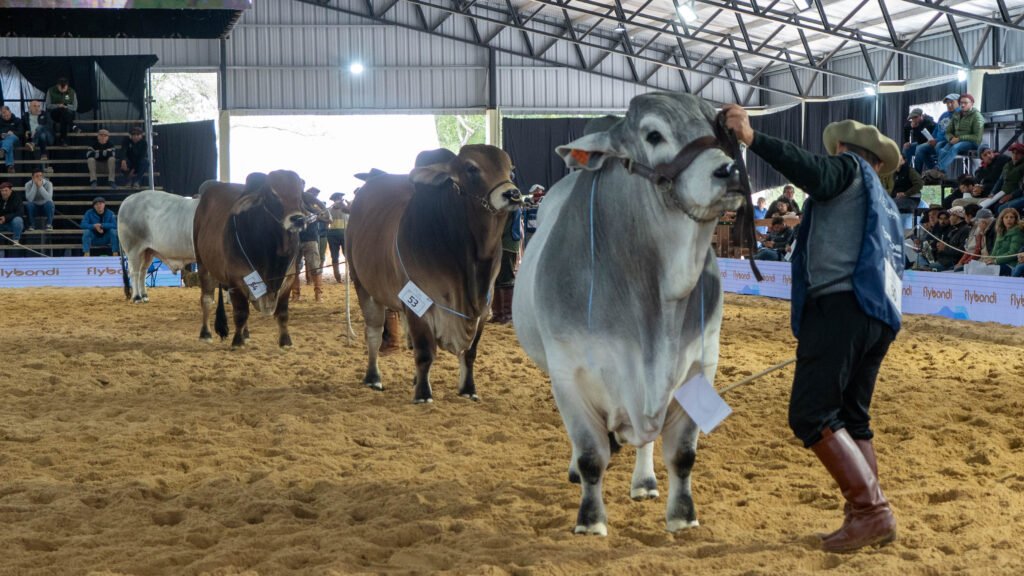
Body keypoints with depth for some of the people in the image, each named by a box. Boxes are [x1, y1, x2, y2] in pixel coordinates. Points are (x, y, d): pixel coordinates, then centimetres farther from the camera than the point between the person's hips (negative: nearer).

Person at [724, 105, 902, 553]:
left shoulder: (847, 167, 6)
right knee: (852, 418, 13)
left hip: (839, 304, -9)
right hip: (881, 314, 9)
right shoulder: (884, 205, 30)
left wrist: (752, 139, -24)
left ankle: (871, 510, -15)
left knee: (811, 415, -11)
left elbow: (814, 174, -17)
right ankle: (866, 518, 9)